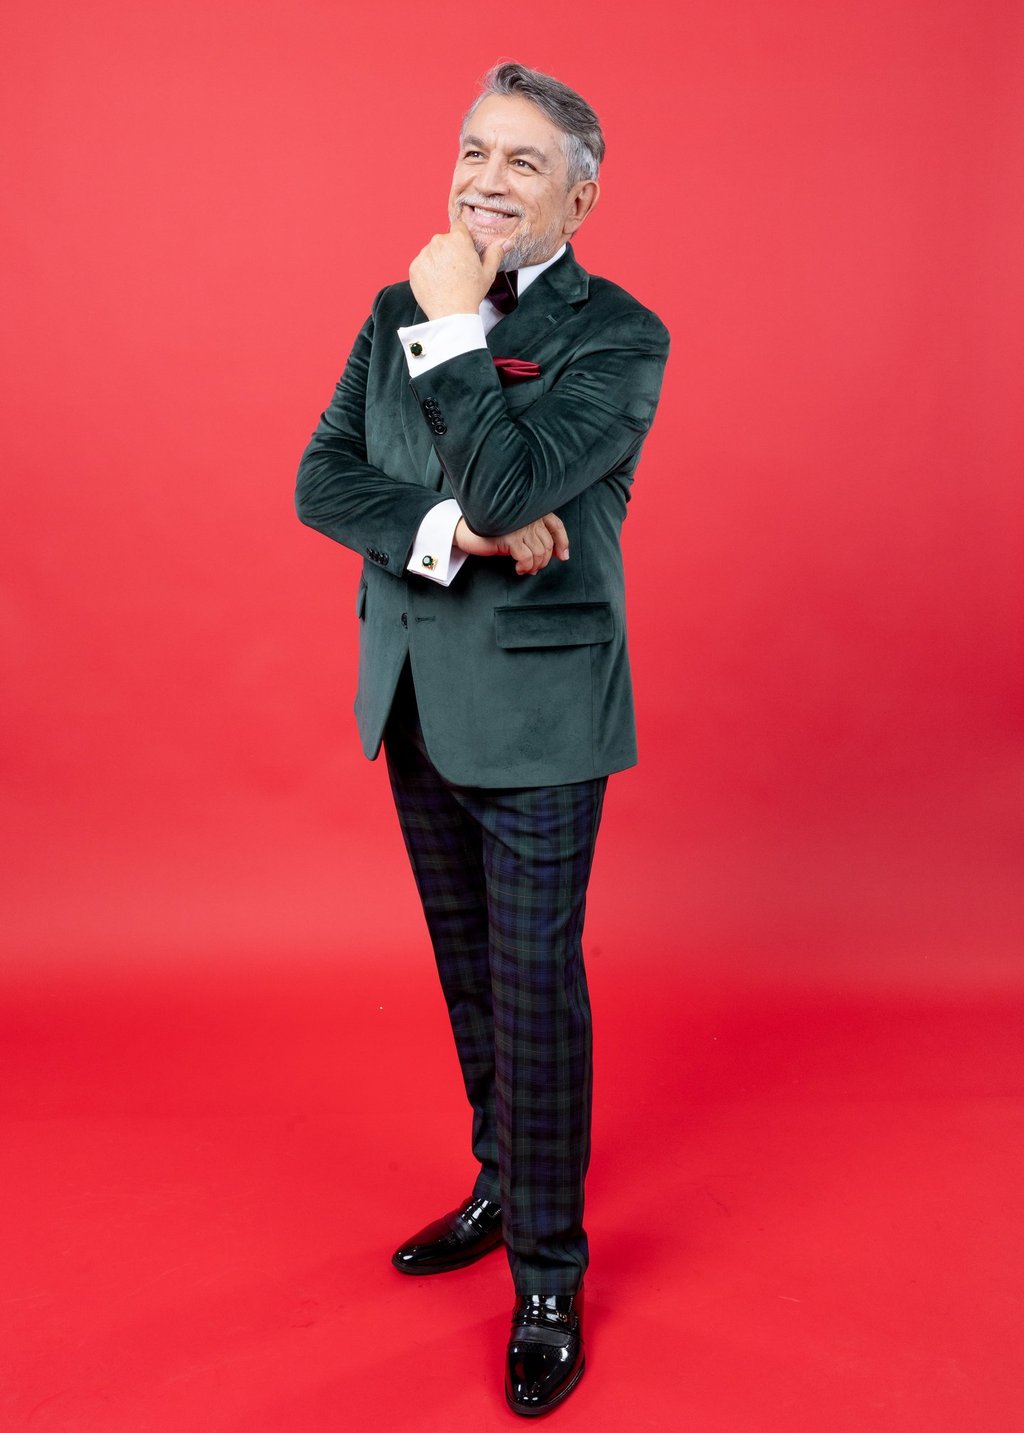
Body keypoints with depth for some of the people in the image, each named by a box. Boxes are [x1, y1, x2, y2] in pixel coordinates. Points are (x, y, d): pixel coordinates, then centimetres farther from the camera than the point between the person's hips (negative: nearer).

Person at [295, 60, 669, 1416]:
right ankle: (501, 1188, 39)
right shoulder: (400, 312, 8)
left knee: (536, 989, 1)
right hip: (414, 703, 6)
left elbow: (507, 484, -23)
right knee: (471, 976, 18)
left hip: (534, 711, -6)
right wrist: (451, 531, -18)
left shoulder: (617, 336, -10)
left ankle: (550, 1278, 18)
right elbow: (322, 480, -2)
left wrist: (456, 324, -17)